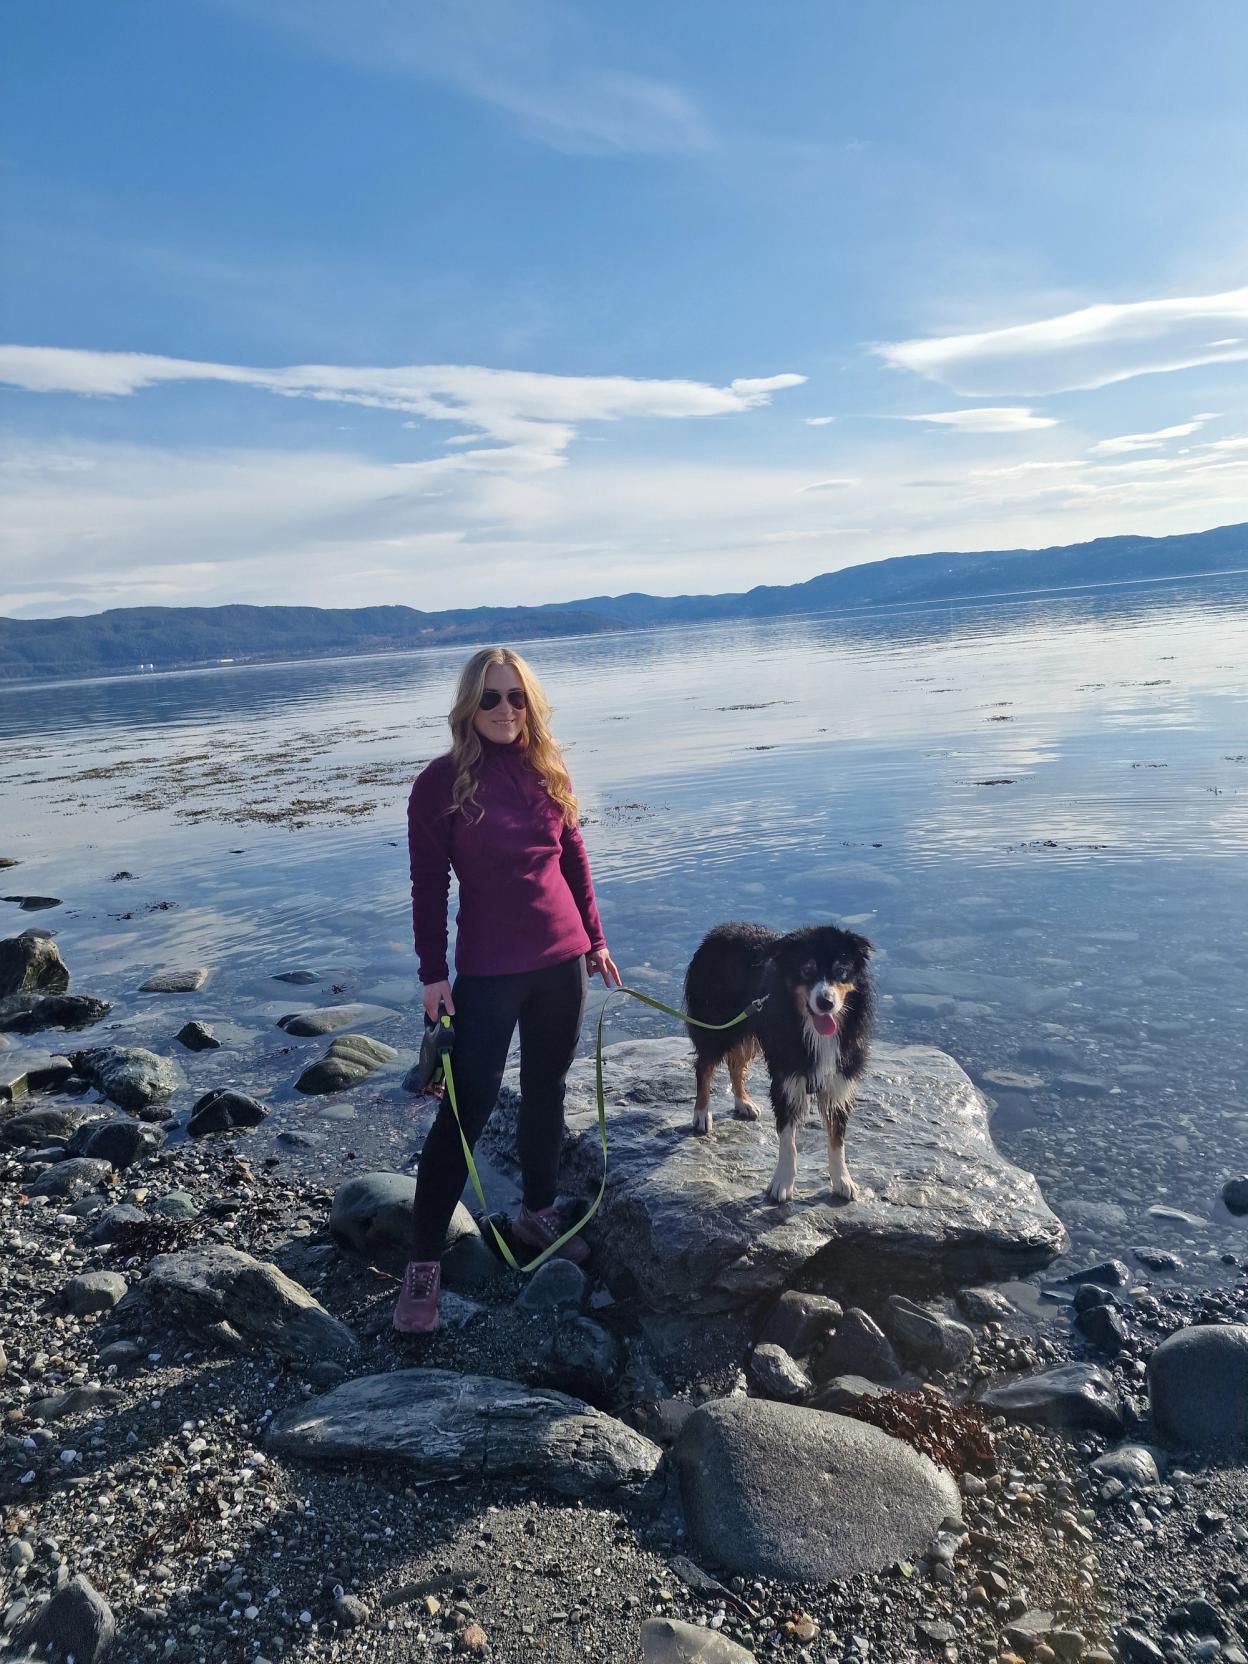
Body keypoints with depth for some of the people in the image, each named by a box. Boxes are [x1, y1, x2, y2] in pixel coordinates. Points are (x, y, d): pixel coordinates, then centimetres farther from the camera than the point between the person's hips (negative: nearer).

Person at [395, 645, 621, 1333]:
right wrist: (433, 973, -9)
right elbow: (428, 884, -8)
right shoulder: (441, 782, -9)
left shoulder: (547, 771, 4)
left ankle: (537, 1212, 37)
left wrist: (594, 938, 13)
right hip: (487, 972, -4)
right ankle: (424, 1260, 10)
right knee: (467, 1107, -3)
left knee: (546, 1089, 16)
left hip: (562, 961, 5)